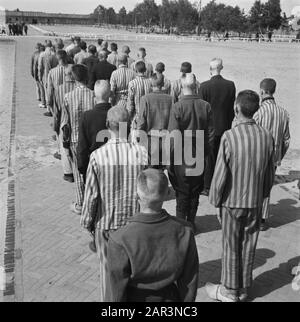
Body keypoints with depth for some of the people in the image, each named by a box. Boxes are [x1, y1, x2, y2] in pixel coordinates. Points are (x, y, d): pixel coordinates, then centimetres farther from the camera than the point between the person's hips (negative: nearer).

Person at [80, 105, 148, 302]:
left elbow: (91, 195, -12)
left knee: (108, 266, 19)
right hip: (136, 221, 1)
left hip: (105, 223, -1)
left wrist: (87, 222, 4)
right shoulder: (142, 154, -15)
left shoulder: (98, 156, -18)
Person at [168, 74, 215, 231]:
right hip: (199, 155, 3)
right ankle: (191, 222, 26)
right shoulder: (206, 106, -4)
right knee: (195, 191, 15)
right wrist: (206, 151, 12)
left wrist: (171, 155, -4)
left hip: (181, 155, -3)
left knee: (182, 191, 9)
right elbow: (211, 132, 1)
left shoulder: (178, 106, -15)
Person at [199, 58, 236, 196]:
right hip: (224, 127, 3)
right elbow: (232, 108, 4)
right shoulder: (230, 85, -1)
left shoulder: (204, 86, -12)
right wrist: (228, 125, 14)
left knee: (209, 158, 6)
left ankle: (208, 187, 12)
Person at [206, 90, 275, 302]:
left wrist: (215, 199, -2)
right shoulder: (267, 137, -7)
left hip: (232, 202, -3)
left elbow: (221, 174, -16)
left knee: (231, 247, 12)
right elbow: (270, 175, 2)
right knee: (249, 246, 17)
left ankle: (229, 291, 27)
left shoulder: (230, 137, -20)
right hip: (256, 202, 4)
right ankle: (244, 289, 33)